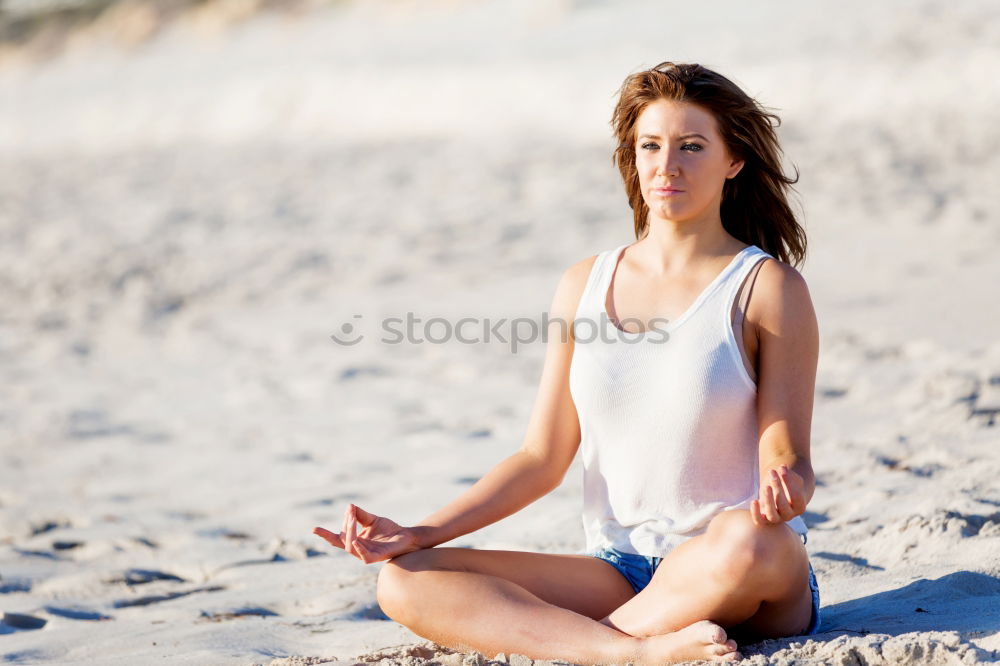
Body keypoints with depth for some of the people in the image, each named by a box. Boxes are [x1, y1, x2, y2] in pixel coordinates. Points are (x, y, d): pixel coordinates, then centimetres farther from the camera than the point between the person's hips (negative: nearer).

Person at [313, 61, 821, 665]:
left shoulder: (767, 287, -2)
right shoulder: (586, 285, 11)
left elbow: (788, 458, -6)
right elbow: (542, 459, 12)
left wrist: (784, 491, -31)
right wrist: (416, 535, 1)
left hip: (750, 590, -4)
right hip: (620, 574, 4)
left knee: (749, 541, -41)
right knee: (405, 582, -15)